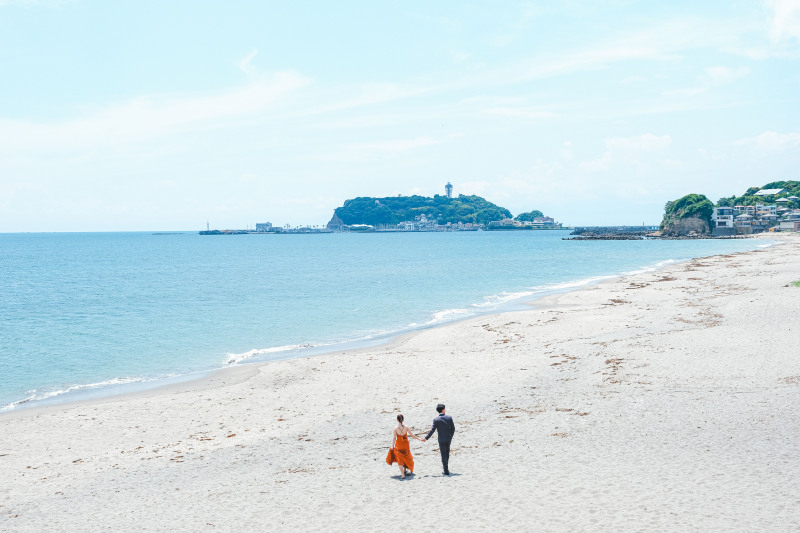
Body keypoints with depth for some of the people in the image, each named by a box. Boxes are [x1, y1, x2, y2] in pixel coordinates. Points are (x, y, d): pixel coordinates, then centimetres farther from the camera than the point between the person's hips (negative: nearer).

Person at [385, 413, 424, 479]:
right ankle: (405, 470, 42)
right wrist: (420, 439, 5)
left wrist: (392, 446, -4)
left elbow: (394, 438, -15)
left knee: (400, 460, 10)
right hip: (406, 445, 2)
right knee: (406, 457, 26)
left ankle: (403, 475, 4)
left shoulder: (395, 429, -17)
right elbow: (412, 435, -7)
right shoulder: (406, 427, -14)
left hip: (398, 446, -2)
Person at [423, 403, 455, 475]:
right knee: (447, 453, 22)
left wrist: (426, 438, -2)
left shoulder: (436, 420, -11)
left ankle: (446, 471, 4)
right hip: (448, 438, 3)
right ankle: (445, 467, 34)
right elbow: (453, 428, 0)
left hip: (441, 440, -3)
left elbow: (432, 430, -11)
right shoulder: (449, 417, -5)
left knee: (443, 455, 5)